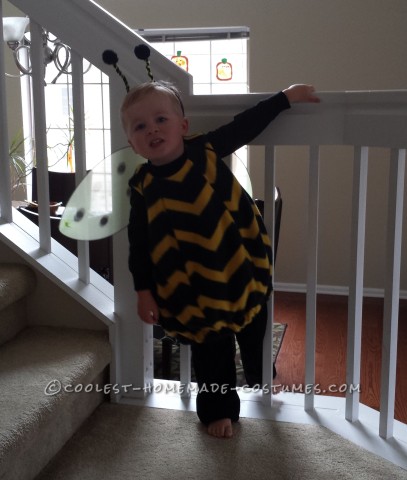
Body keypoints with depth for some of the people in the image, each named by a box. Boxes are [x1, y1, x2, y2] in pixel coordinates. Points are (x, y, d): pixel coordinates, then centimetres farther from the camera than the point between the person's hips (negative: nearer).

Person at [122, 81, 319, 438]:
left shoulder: (207, 150, -12)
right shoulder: (143, 187, -13)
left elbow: (247, 124, 1)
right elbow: (139, 244, -7)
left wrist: (287, 96, 4)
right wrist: (144, 291, -7)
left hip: (243, 265, 3)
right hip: (197, 286, -2)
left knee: (255, 332, 24)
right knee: (211, 351, 10)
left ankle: (261, 378, 53)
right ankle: (218, 409, 33)